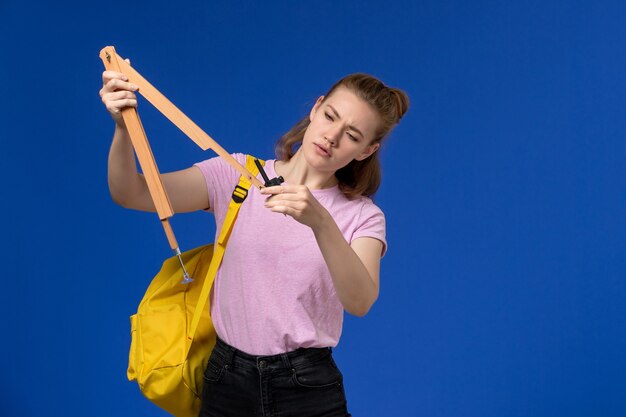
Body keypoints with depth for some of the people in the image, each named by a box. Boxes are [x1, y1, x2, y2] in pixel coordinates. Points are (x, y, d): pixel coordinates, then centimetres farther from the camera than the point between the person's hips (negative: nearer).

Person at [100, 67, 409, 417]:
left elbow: (359, 302, -24)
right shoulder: (237, 176, -2)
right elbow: (131, 194, -12)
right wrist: (123, 127, -30)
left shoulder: (363, 217, -4)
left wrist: (320, 221, -38)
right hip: (226, 380, 1)